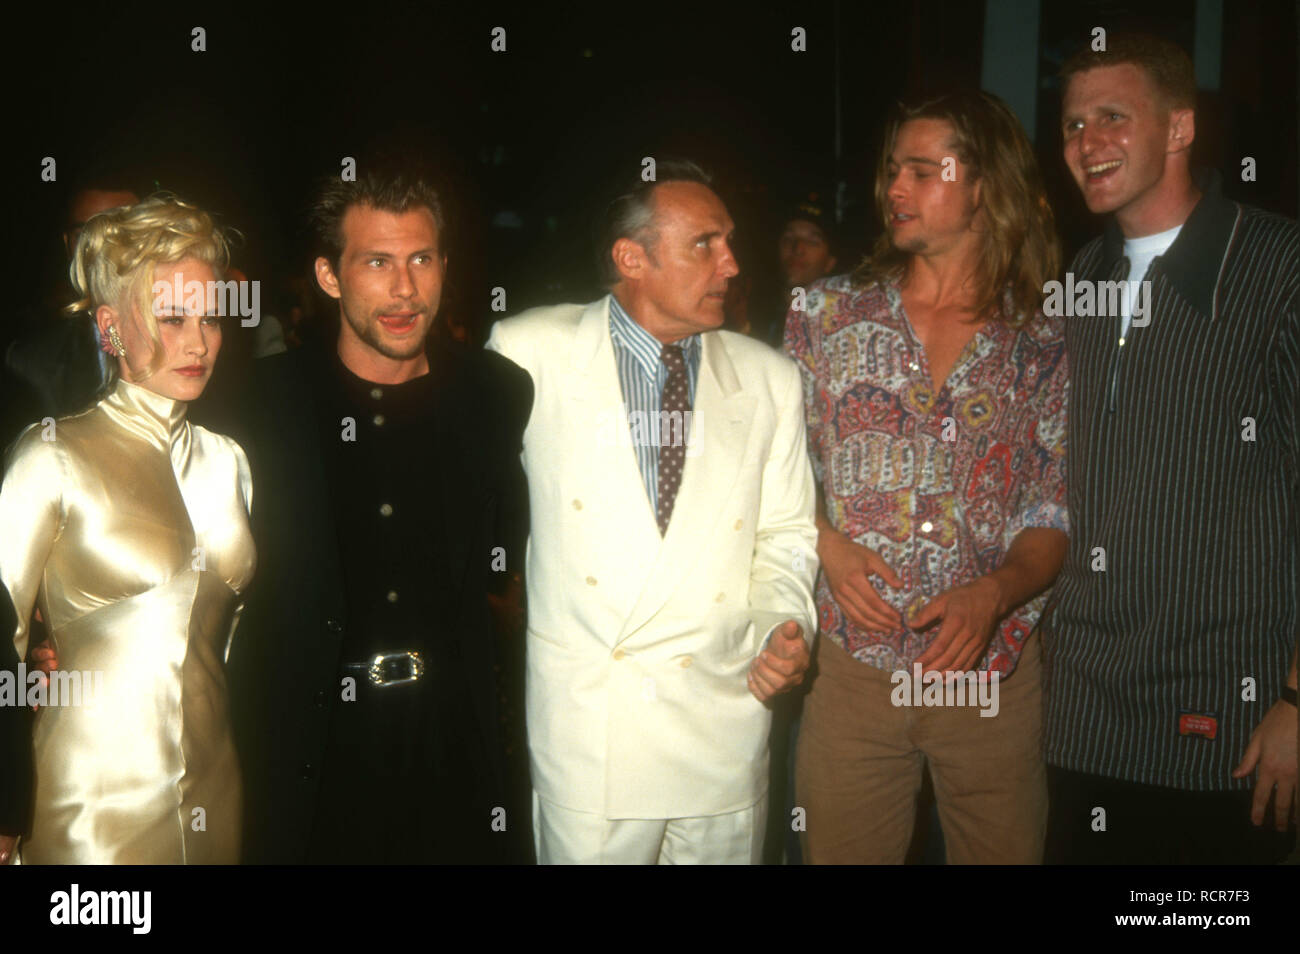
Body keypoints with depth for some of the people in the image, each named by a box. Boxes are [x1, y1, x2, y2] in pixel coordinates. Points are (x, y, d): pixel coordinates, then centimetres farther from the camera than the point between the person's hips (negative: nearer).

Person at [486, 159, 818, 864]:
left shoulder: (769, 379, 4)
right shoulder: (530, 352, -5)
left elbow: (784, 534, 10)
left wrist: (784, 622, -7)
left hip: (726, 718, 3)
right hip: (584, 724, -2)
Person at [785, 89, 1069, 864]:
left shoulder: (1048, 345, 0)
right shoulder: (828, 315, 3)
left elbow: (1060, 515, 1)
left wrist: (993, 594, -17)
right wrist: (827, 546, -10)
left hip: (995, 671, 0)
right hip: (854, 662, 1)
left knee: (1003, 851, 12)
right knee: (840, 851, 11)